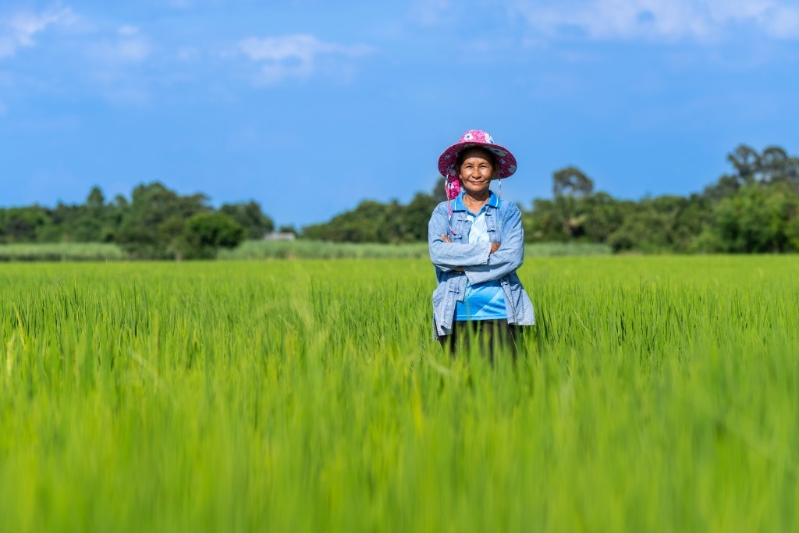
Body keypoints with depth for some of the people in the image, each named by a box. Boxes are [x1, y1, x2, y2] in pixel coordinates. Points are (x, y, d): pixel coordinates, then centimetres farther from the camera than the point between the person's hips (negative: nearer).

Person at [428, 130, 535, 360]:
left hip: (500, 314, -1)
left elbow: (513, 257, -7)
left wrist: (461, 261, -10)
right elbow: (437, 253, -9)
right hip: (458, 315, 1)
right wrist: (488, 249, -12)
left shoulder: (508, 212, 6)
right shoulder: (444, 212, 7)